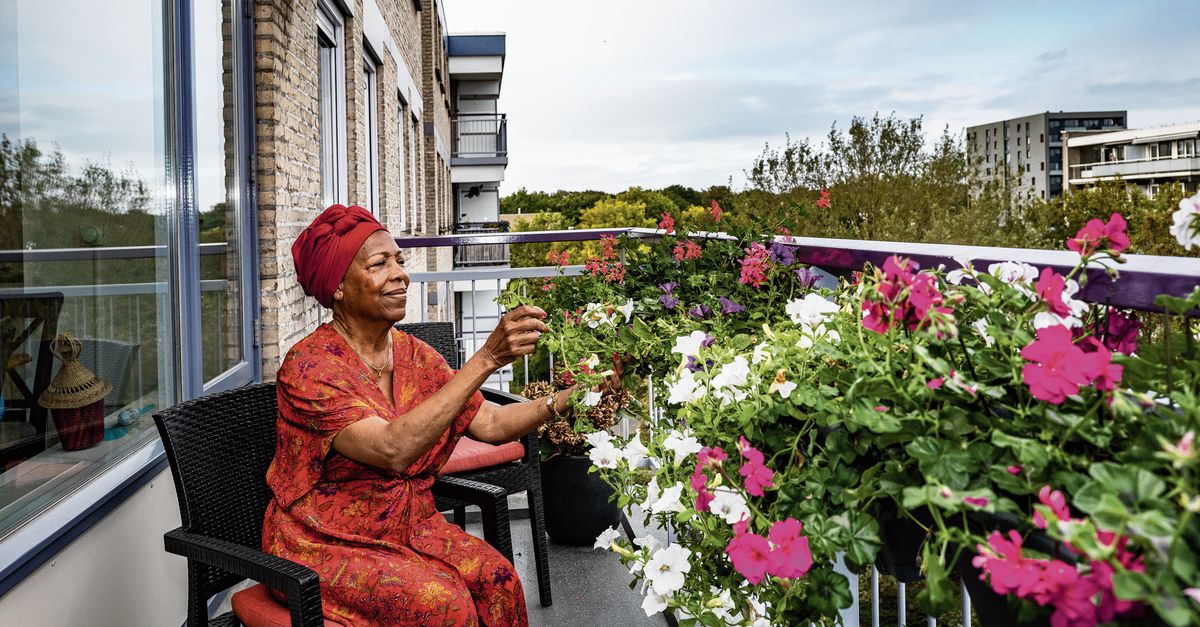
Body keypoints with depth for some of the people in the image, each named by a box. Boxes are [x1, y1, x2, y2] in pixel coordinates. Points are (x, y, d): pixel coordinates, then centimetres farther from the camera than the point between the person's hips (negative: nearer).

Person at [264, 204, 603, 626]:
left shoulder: (414, 354, 2)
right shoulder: (308, 367, -19)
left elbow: (491, 424, -3)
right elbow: (392, 449, -34)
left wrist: (567, 399, -20)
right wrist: (486, 359, -38)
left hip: (409, 526, 6)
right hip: (325, 544, -5)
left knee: (495, 577, -18)